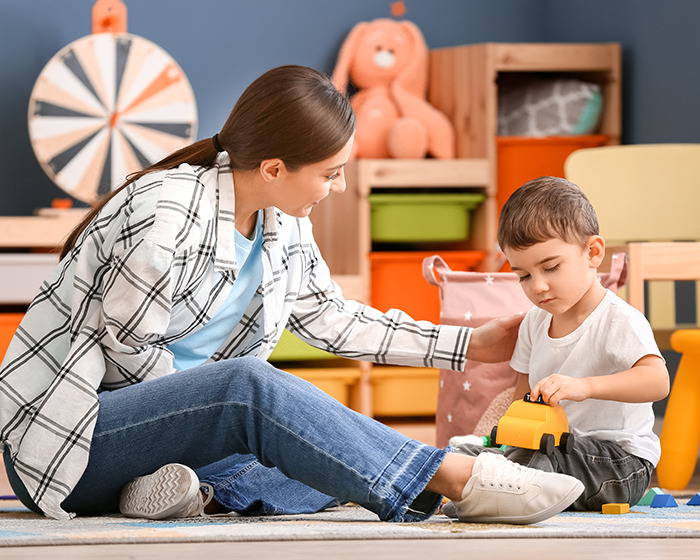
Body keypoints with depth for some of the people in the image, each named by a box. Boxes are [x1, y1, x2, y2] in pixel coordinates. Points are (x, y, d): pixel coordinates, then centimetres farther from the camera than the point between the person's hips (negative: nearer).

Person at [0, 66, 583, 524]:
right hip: (63, 437, -9)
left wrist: (470, 345, 13)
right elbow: (127, 347, -19)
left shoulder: (282, 222, 4)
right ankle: (458, 478, -31)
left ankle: (204, 491, -27)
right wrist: (202, 408, -7)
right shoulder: (168, 215, -23)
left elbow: (331, 317, 16)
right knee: (248, 385, -33)